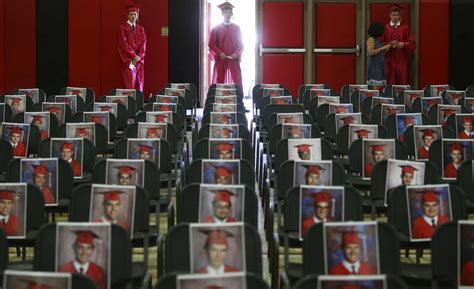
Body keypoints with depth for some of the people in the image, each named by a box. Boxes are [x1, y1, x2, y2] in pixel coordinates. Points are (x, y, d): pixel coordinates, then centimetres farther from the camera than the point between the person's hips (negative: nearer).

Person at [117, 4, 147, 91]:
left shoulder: (140, 28, 13)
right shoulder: (123, 27, -1)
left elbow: (144, 43, 5)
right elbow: (123, 43, -10)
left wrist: (138, 57, -11)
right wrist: (134, 56, -16)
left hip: (139, 60, 4)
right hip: (128, 60, -4)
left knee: (139, 83, 2)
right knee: (129, 84, -9)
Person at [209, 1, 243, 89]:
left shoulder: (236, 28, 10)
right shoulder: (216, 29, 6)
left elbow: (240, 44, 9)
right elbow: (211, 45, 3)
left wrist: (237, 53, -11)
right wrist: (219, 53, -13)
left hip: (234, 60, 1)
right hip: (220, 60, -1)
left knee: (237, 83, -4)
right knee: (219, 84, -2)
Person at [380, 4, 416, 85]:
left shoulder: (405, 28, 5)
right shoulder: (386, 28, 4)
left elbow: (412, 43, 2)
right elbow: (381, 43, 3)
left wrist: (402, 44, -14)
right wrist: (389, 44, -15)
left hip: (402, 59, 0)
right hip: (390, 59, 0)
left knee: (402, 81, -1)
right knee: (390, 82, -2)